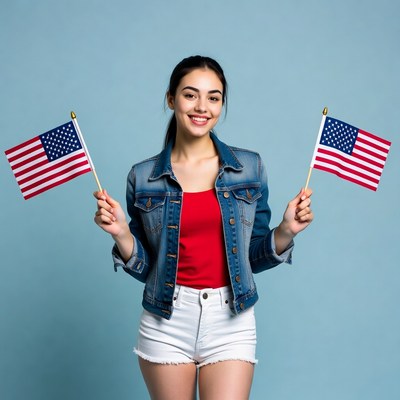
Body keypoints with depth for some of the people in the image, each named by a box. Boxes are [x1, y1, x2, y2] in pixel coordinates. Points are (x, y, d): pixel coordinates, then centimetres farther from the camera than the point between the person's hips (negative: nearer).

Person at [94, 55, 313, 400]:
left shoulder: (249, 167, 2)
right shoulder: (144, 177, 1)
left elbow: (253, 257, 7)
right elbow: (144, 268, 5)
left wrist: (285, 231, -10)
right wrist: (121, 233, -13)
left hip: (230, 322, 0)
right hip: (166, 323, 0)